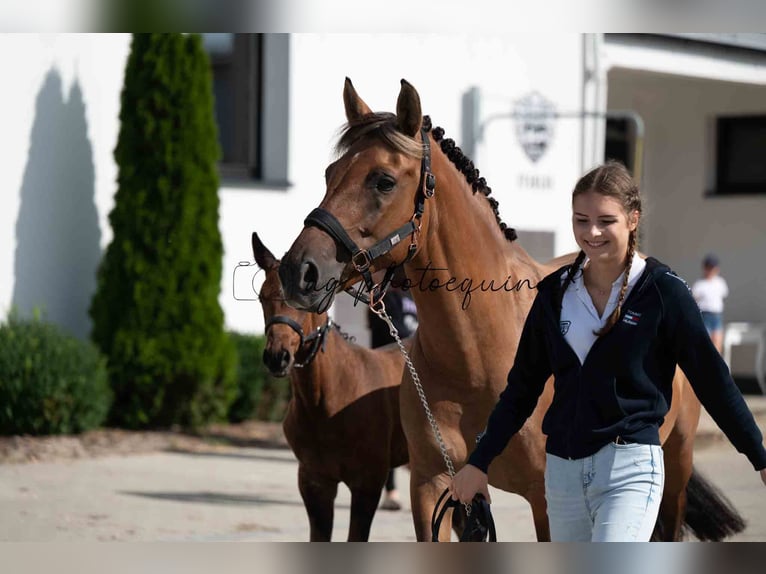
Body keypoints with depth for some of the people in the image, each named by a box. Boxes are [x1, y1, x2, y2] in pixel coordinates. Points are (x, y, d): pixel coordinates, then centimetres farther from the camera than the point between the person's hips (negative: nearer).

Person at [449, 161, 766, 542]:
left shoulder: (663, 291, -4)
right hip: (562, 468, 5)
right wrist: (478, 463, 15)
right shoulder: (555, 293, 8)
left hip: (630, 467, -5)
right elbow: (522, 386, 15)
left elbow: (712, 379, 1)